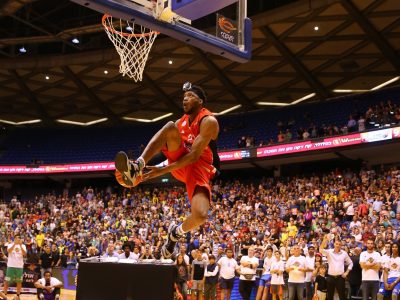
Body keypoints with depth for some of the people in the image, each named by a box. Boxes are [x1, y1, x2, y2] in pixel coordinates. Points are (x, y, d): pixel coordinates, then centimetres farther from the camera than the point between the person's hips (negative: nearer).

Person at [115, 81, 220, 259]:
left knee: (200, 215, -32)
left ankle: (177, 232, 4)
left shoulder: (208, 121, -13)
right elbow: (166, 148, 15)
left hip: (199, 169, -5)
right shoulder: (181, 122, 11)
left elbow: (194, 155, -21)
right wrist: (143, 166, 0)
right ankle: (137, 166, -31)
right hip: (180, 163, 5)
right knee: (170, 127, -23)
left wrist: (163, 170, -25)